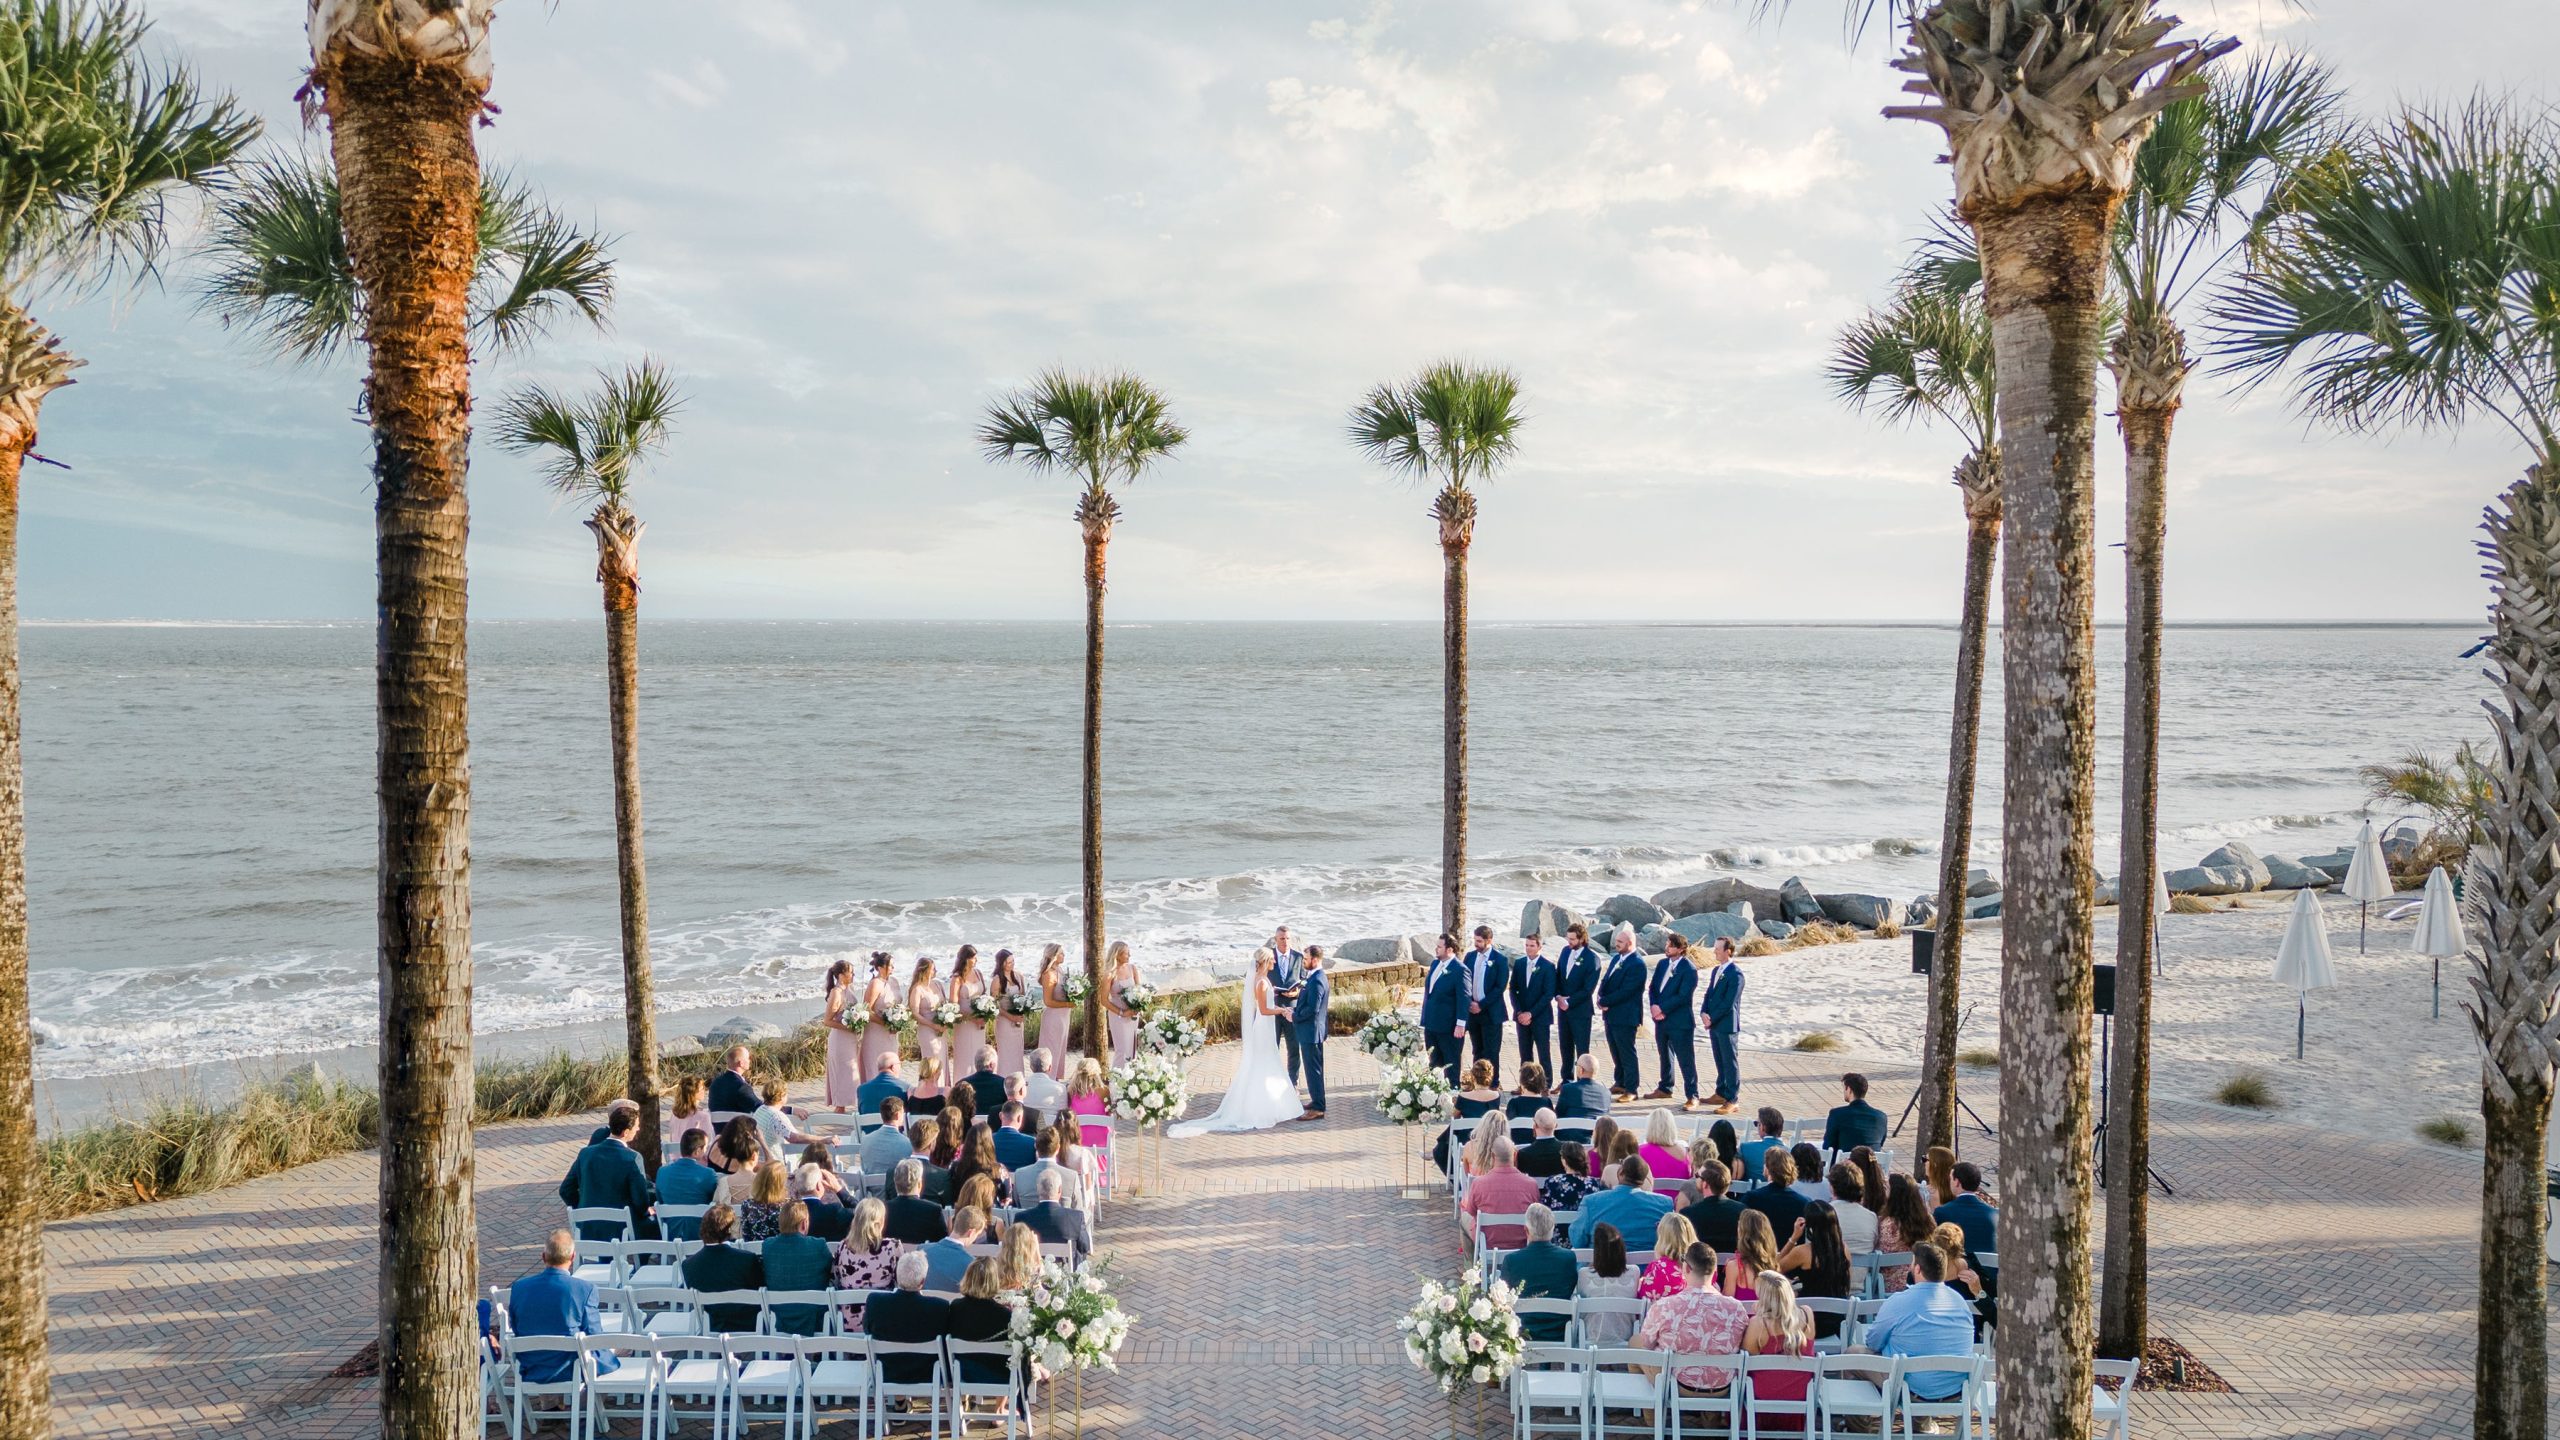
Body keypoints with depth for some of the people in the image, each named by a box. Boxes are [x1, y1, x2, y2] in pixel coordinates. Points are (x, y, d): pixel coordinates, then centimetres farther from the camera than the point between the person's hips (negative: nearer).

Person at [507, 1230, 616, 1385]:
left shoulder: (518, 1288, -6)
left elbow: (515, 1329, 6)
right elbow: (594, 1338, -13)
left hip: (530, 1373, 5)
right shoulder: (585, 1289, -19)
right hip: (570, 1371, -5)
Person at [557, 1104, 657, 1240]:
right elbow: (641, 1200, -14)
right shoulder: (632, 1158, -16)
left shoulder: (586, 1153, -1)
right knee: (655, 1224, 18)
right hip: (621, 1231, -5)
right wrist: (645, 1212, 8)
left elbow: (566, 1190, 6)